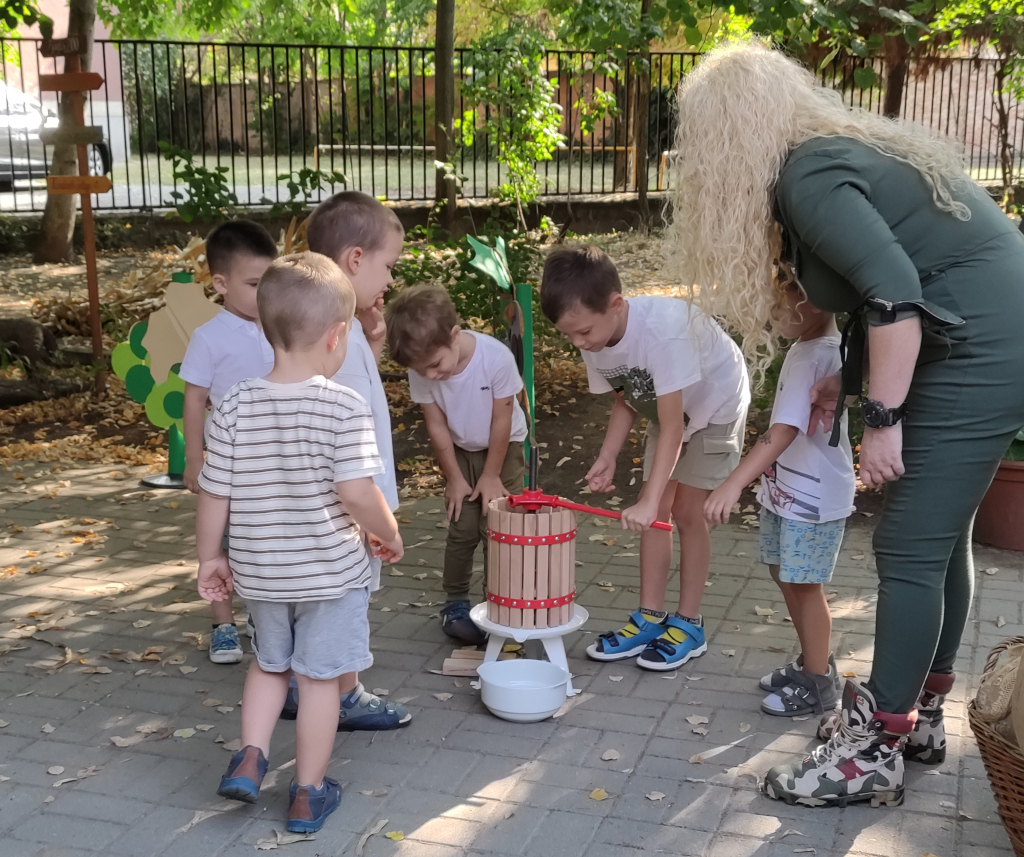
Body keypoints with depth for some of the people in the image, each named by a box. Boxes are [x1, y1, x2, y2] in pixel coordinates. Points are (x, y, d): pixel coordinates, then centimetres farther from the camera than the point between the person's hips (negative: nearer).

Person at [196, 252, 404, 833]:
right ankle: (308, 796, 21)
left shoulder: (236, 407, -7)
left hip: (259, 572, 4)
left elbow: (213, 495, -3)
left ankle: (250, 757, 15)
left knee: (270, 664, 27)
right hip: (331, 573, -3)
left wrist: (211, 556, 10)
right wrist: (391, 535, -5)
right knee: (320, 679, 11)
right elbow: (357, 494, -23)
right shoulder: (345, 409, -19)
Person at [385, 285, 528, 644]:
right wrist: (454, 477, -5)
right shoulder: (421, 370, -24)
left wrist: (491, 475, -13)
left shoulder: (496, 357, -34)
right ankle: (455, 603, 17)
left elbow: (502, 420, -21)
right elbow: (436, 425, -11)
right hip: (460, 451, 2)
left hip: (504, 447, -2)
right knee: (462, 530, 1)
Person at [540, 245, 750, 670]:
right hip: (668, 408, 6)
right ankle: (649, 619, 12)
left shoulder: (662, 328, -41)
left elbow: (672, 426, -39)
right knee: (655, 514, 2)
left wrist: (648, 501, -42)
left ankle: (688, 624, 6)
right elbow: (626, 399, -2)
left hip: (715, 404, -6)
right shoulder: (595, 339, -18)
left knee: (686, 510, -7)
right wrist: (607, 458, -16)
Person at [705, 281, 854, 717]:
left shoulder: (815, 358, -26)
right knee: (784, 574, 17)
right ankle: (812, 662, 33)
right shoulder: (804, 348, 6)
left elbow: (785, 430, -35)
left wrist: (734, 483, -43)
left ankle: (818, 684, 16)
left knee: (804, 583, 1)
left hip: (815, 496, -10)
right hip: (784, 487, 10)